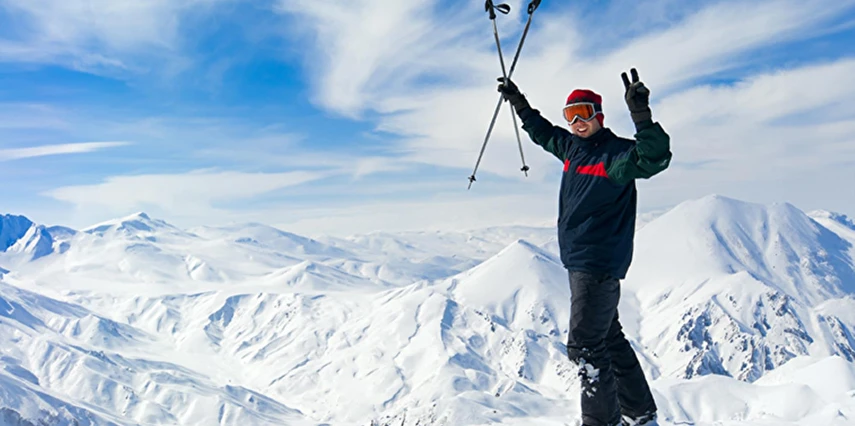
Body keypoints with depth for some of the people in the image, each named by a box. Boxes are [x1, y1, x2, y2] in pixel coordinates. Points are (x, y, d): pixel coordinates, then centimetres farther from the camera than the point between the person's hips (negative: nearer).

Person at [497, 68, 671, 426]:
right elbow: (542, 132, 29)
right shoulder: (571, 146, 10)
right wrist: (519, 103, 31)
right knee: (608, 337, 17)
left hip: (600, 264, -9)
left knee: (585, 345, -9)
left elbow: (654, 158, -33)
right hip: (578, 261, 9)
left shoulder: (615, 153, -14)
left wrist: (641, 114, -42)